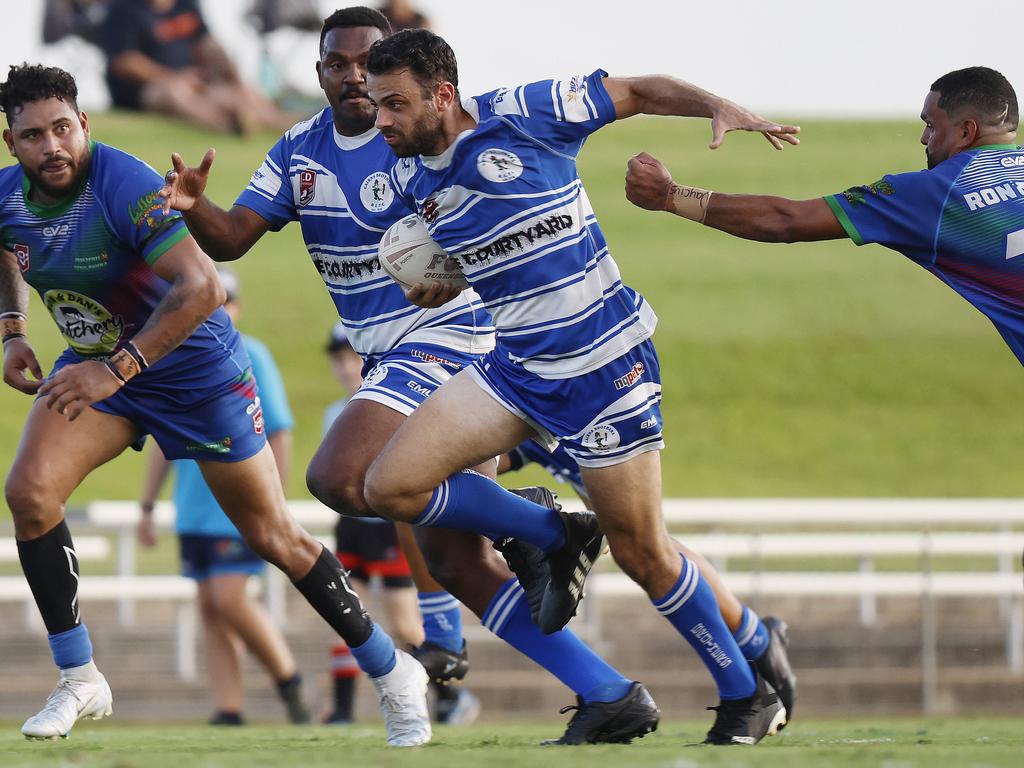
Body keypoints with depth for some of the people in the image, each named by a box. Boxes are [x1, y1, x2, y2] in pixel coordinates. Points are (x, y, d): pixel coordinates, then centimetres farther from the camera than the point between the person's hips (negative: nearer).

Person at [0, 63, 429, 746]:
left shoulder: (123, 185, -31)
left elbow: (202, 287, -39)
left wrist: (116, 369, -40)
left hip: (193, 368, -6)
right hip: (95, 364, 6)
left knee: (273, 536, 2)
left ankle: (392, 673, 20)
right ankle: (79, 681, -5)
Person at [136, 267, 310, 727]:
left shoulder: (251, 358, -6)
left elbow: (280, 434, -6)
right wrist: (147, 507, 15)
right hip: (194, 511, 6)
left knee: (230, 599, -14)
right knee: (210, 607, 3)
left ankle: (287, 678, 6)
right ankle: (229, 710, 4)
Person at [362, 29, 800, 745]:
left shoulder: (522, 113, -13)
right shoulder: (409, 181, 3)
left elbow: (637, 91, -2)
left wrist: (724, 108, -17)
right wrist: (434, 282, 0)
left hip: (605, 363, -6)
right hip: (515, 368, 6)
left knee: (642, 551, -2)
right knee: (390, 486, -9)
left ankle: (748, 695, 17)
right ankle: (551, 535, 12)